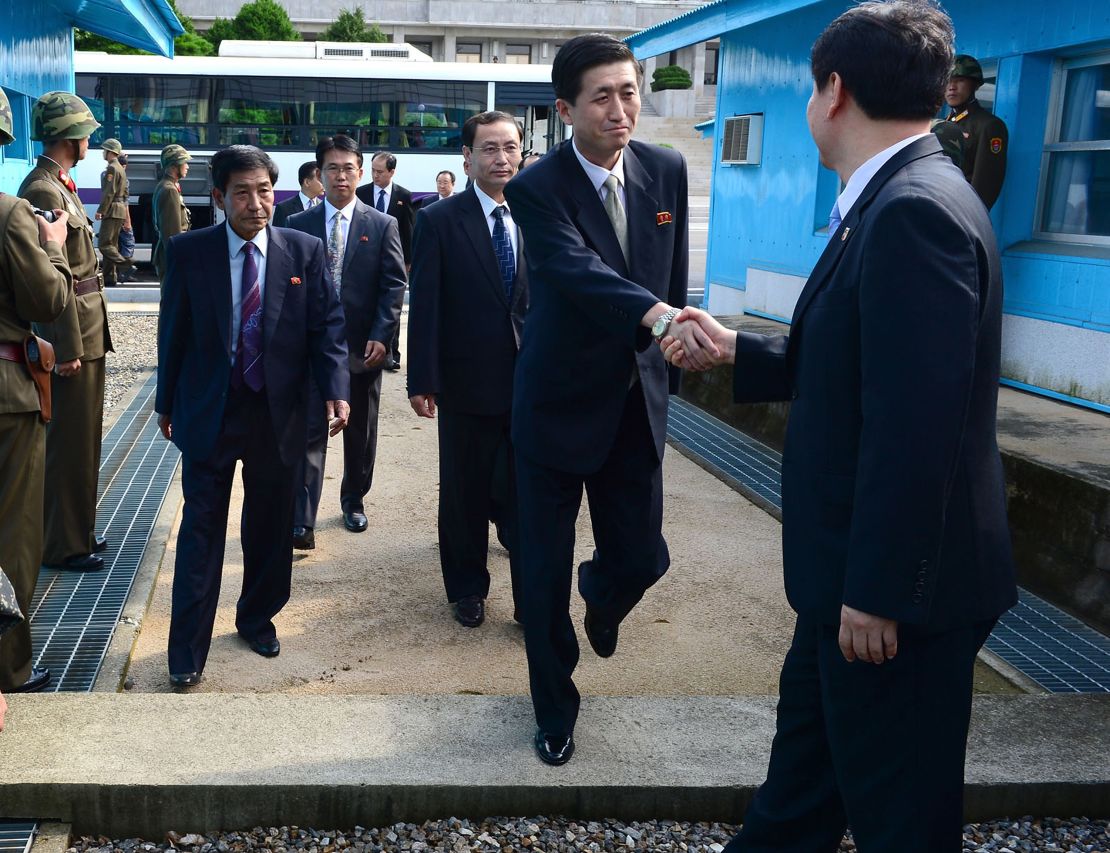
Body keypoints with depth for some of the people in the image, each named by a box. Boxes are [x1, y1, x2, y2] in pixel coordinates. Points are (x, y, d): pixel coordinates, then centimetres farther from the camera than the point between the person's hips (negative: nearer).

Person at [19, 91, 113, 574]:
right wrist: (67, 347, -21)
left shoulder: (61, 185, 14)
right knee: (69, 440, -1)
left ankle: (77, 530, 29)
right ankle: (63, 545, 9)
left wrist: (86, 338, 17)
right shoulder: (43, 190, -16)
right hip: (72, 334, -10)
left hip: (87, 329, 10)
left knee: (84, 438, 17)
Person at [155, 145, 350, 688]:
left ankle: (257, 618, 34)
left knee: (271, 526, 13)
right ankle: (188, 649, 11)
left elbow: (327, 325, -1)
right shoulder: (188, 252, -3)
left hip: (278, 413, 1)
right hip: (209, 412, -1)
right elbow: (173, 332, 3)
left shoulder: (304, 251, -2)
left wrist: (335, 390, -13)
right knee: (201, 530, 2)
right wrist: (167, 402, 7)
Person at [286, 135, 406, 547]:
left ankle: (354, 500, 32)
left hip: (363, 346, 1)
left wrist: (380, 337, -11)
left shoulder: (382, 226, 3)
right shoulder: (298, 225, 5)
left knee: (361, 432, 13)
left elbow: (394, 285, -1)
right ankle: (302, 522, -5)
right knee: (309, 432, -5)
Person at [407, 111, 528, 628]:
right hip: (468, 382, -2)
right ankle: (467, 590, 30)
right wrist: (422, 381, -9)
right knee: (465, 495, 12)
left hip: (531, 383, 2)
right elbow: (424, 307, -6)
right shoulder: (439, 222, -4)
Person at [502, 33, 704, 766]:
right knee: (546, 572, 5)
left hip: (637, 402, 4)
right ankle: (556, 707, 29)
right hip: (558, 403, -3)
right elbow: (578, 271, -34)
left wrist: (670, 346, 11)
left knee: (641, 559, 8)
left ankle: (600, 595, 48)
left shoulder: (667, 171, -1)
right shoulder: (537, 189, -16)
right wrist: (656, 315, -50)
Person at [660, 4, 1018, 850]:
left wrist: (876, 591, -23)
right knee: (811, 731, 26)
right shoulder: (898, 200, 8)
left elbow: (915, 424, -28)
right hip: (856, 562, 10)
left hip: (901, 584, -10)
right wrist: (737, 351, 18)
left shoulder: (916, 210, -24)